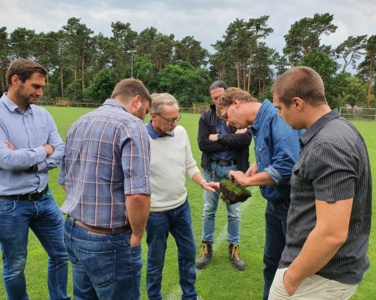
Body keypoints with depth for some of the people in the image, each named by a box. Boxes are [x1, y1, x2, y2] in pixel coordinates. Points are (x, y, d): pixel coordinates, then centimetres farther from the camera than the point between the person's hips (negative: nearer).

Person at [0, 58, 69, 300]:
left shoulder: (43, 114, 2)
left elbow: (61, 153, -1)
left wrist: (31, 163, -16)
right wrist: (43, 151, -11)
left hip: (44, 198, 5)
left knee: (61, 254, 17)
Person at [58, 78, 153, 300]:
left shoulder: (78, 124, 10)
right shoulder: (131, 125, -17)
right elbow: (138, 194, -27)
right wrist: (137, 234, -11)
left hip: (74, 232, 8)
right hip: (109, 241, -8)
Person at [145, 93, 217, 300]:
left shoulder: (181, 132, -3)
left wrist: (203, 182, -7)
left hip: (182, 206, 6)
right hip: (156, 211, -5)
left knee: (188, 251, 20)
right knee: (156, 259, 13)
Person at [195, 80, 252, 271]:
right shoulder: (206, 116, -1)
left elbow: (246, 139, -18)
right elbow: (203, 144, -11)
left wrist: (219, 137, -16)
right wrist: (232, 140, -14)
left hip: (233, 169, -1)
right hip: (212, 169, 1)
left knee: (234, 212, 11)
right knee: (209, 210, 11)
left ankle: (233, 248, 28)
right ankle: (207, 247, 27)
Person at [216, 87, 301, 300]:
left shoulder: (277, 118, -24)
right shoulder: (259, 124, 5)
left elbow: (286, 166, -33)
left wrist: (246, 180, -20)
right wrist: (246, 175, -4)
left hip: (292, 204, -9)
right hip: (275, 203, 9)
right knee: (272, 260, 22)